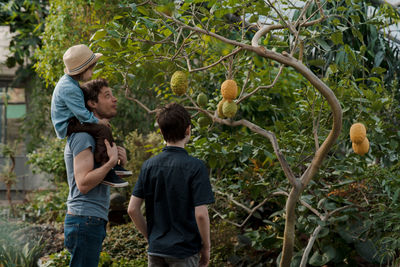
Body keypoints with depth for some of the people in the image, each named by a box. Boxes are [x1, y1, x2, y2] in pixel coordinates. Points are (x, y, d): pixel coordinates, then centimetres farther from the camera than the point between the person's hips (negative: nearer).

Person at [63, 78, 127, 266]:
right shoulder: (83, 136, -13)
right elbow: (84, 184, -21)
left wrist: (120, 164, 3)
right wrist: (111, 161, -17)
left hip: (93, 221, 11)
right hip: (85, 220, -11)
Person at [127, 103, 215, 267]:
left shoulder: (149, 165, 2)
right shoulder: (195, 167, -12)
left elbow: (132, 209, 1)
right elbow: (201, 214, -16)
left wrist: (150, 237, 13)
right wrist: (206, 247, -3)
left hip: (155, 249, 4)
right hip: (185, 250, -4)